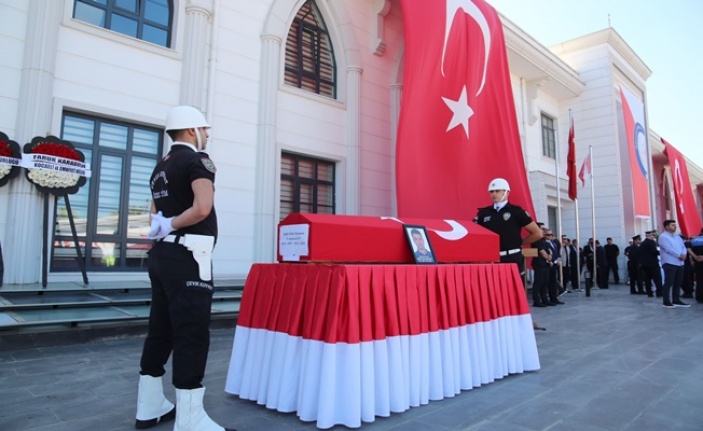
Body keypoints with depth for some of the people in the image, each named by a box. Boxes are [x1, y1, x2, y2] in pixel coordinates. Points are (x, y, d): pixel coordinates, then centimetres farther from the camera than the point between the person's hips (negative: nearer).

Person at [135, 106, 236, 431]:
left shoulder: (161, 167, 18)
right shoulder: (196, 159, -8)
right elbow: (202, 208, -22)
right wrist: (170, 226, -10)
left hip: (162, 255, 9)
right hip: (186, 257, -9)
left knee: (161, 329, 14)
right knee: (192, 333, -6)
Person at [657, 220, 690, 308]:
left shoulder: (677, 237, 19)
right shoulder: (663, 237, -7)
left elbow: (683, 247, 11)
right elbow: (669, 249, -16)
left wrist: (684, 254, -10)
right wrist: (680, 255, -13)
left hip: (680, 263, 8)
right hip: (669, 263, -8)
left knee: (678, 283, 9)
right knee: (668, 283, -7)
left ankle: (676, 300, 17)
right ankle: (666, 302, -3)